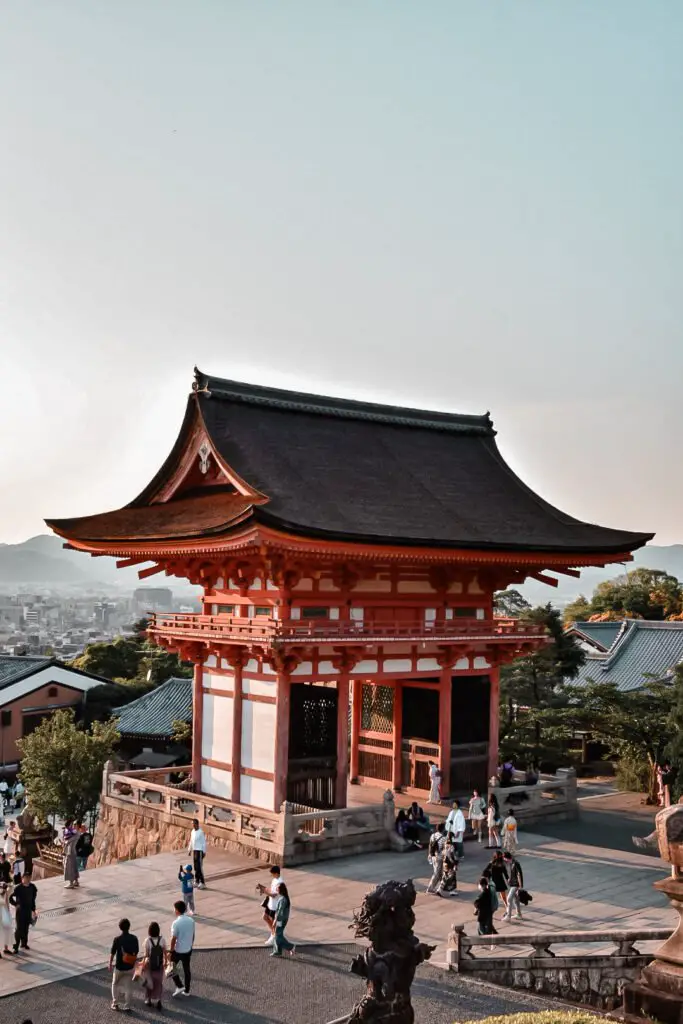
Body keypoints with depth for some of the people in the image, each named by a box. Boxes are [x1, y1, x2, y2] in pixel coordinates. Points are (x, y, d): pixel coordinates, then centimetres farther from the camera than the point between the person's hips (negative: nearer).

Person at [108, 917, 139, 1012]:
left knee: (115, 985, 20)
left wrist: (110, 963, 6)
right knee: (128, 986, 15)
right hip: (130, 967, 2)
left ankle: (115, 1004, 24)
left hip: (119, 966, -2)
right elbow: (136, 952, 1)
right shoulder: (134, 938, -10)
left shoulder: (117, 939, -18)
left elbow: (112, 953, -10)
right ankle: (127, 1006, 19)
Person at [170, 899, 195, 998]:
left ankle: (179, 986, 11)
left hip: (178, 950, -5)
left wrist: (171, 951, -8)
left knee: (172, 967, 16)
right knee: (187, 969, 17)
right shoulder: (191, 920, -4)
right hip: (188, 950, 5)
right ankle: (187, 990, 26)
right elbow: (193, 935, 6)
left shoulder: (176, 923, -23)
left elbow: (173, 939, -19)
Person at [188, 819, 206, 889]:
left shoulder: (201, 832, -15)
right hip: (194, 851, 8)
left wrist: (204, 852, -15)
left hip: (199, 851, -8)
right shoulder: (192, 831, 9)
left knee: (199, 867, -8)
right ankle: (197, 881, 21)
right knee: (196, 867, 12)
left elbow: (204, 842, -14)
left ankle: (202, 883, -4)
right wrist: (189, 850, 17)